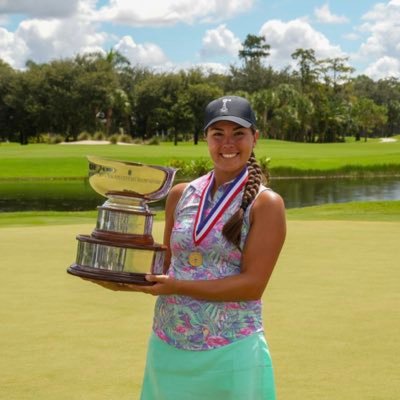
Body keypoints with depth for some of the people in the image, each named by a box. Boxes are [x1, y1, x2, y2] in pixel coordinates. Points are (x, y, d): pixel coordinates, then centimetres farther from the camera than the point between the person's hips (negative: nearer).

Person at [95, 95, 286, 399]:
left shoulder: (265, 203, -7)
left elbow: (253, 284, -14)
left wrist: (178, 287, -21)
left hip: (230, 353, -4)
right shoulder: (181, 195, 6)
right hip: (167, 349, 4)